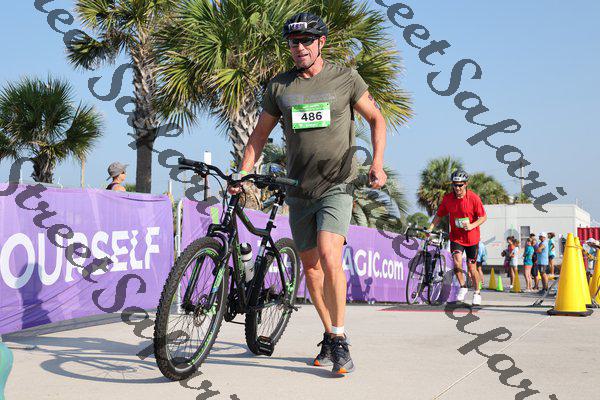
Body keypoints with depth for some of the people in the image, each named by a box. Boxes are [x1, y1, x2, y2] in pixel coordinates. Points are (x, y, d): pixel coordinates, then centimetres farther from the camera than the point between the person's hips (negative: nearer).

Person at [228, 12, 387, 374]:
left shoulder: (345, 79, 0)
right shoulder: (280, 86, 7)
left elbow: (376, 118, 7)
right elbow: (261, 134, 14)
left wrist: (377, 163, -7)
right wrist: (242, 176, 4)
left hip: (337, 185, -4)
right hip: (299, 189, 4)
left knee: (329, 256, -22)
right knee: (310, 265, 8)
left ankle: (341, 341, -11)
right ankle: (330, 337, 23)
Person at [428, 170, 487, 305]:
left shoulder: (473, 198, -14)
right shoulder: (447, 198, -7)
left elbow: (483, 217, -8)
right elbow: (439, 215, 3)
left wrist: (472, 225, -24)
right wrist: (430, 229, -10)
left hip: (471, 237, -1)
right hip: (456, 236, 2)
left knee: (471, 267, 5)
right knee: (457, 259, -23)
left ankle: (477, 292, 29)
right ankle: (463, 286, 0)